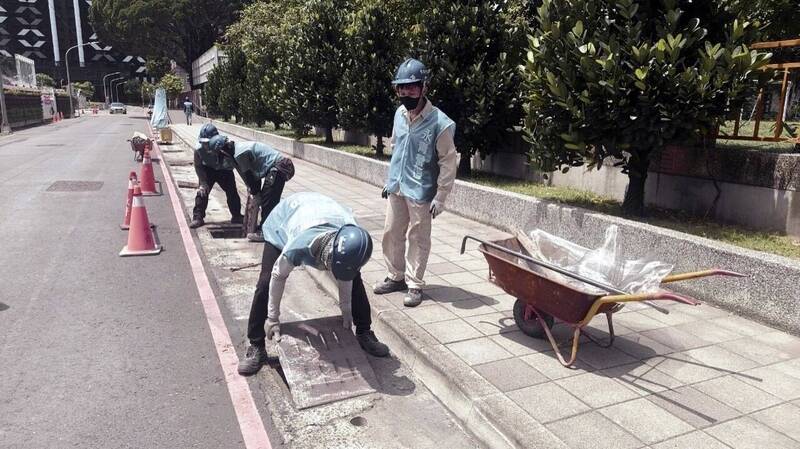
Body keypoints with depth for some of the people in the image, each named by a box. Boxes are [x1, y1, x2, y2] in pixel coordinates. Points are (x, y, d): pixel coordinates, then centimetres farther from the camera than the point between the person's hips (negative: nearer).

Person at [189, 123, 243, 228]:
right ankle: (198, 217, 0)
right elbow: (198, 166, -13)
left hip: (224, 170, 0)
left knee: (232, 193, 2)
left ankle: (236, 216, 20)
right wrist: (203, 182, -19)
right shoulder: (198, 149, -29)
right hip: (208, 170, 0)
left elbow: (231, 165, -21)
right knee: (202, 191, -10)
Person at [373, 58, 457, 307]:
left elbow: (448, 163, -14)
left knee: (418, 238, 5)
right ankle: (396, 277, 31)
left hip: (420, 192, -6)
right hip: (396, 188, 7)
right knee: (391, 233, 14)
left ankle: (414, 284, 18)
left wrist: (440, 197, -14)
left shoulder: (439, 123, -17)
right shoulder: (400, 114, 2)